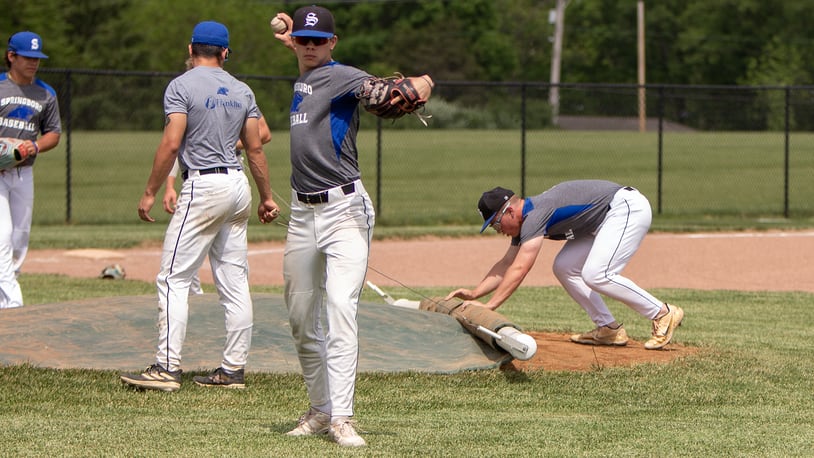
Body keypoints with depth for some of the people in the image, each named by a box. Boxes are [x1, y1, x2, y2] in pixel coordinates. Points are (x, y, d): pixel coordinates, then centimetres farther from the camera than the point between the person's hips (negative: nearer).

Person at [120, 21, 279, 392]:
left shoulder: (182, 86, -8)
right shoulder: (241, 91, 11)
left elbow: (172, 143, -15)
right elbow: (255, 148, 12)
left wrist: (150, 192, -10)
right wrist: (266, 196, 20)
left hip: (203, 186, -7)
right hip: (238, 186, 7)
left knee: (173, 278, -6)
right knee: (234, 282, 8)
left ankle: (167, 368, -14)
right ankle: (233, 369, 8)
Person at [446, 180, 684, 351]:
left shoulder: (535, 215, -22)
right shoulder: (526, 219, 8)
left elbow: (519, 269, -29)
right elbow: (507, 264, 15)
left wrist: (489, 305, -31)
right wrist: (475, 293, 3)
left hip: (628, 207, -11)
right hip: (605, 220, 11)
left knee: (596, 275, -23)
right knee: (564, 268, 6)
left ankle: (663, 314, -14)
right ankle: (609, 329, 5)